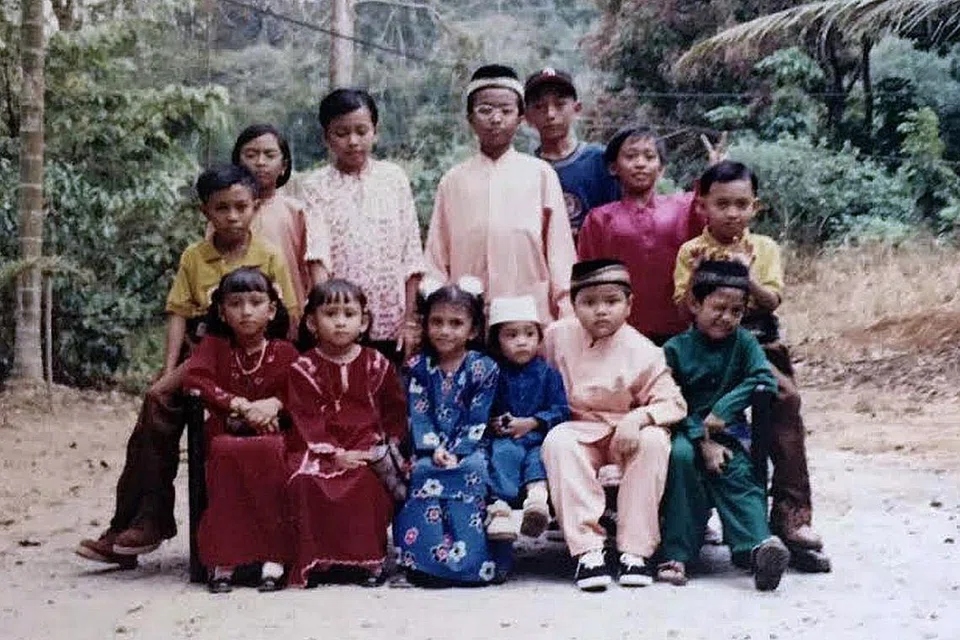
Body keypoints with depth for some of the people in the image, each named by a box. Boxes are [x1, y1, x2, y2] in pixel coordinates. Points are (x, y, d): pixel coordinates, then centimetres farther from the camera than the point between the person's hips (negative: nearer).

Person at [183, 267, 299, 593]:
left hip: (270, 433, 0)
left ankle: (274, 557, -32)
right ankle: (224, 559, -31)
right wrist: (241, 405, -16)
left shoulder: (284, 352, 9)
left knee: (272, 453, -36)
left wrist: (276, 403, -17)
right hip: (226, 435, 1)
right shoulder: (214, 346, 10)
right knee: (226, 452, -36)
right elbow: (194, 379, -6)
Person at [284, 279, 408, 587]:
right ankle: (312, 561, -16)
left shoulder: (377, 365, 9)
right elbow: (306, 420, -4)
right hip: (319, 449, 0)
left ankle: (370, 558, -14)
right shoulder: (303, 368, 4)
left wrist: (385, 449, -2)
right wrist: (335, 454, -16)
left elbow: (395, 413, 12)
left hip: (366, 447, 0)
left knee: (367, 482, -30)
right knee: (303, 481, -28)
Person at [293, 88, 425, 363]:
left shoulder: (394, 178, 6)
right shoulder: (315, 186, 0)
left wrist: (410, 319, 1)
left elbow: (411, 257, 6)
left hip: (390, 325, 2)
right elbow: (316, 256, -12)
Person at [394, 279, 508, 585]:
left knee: (473, 470, -31)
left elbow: (477, 421, -5)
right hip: (431, 450, 2)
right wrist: (435, 449, -17)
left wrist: (456, 453, -19)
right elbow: (418, 415, 0)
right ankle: (426, 558, -29)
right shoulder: (418, 367, 9)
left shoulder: (484, 369, 2)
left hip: (469, 450, -2)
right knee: (424, 472, -28)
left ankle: (473, 559, -29)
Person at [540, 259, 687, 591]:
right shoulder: (558, 336, -2)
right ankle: (587, 548, -31)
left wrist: (639, 418, -29)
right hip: (582, 432, 2)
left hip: (628, 435, -2)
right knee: (557, 440, -30)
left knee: (654, 441, -33)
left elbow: (674, 403, -12)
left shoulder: (642, 352, -12)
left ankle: (636, 549, -24)